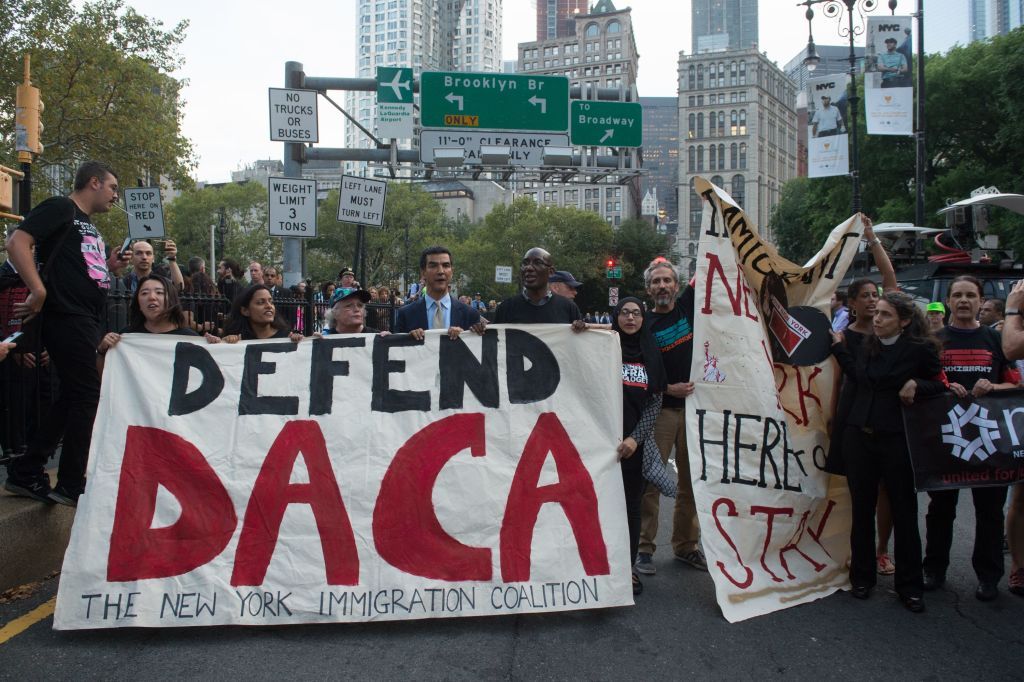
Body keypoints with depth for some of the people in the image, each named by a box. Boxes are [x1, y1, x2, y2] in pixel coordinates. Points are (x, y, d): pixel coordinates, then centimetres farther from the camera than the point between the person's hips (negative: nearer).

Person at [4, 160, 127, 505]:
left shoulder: (88, 226, 23)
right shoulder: (60, 208, -5)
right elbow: (17, 242, -17)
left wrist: (107, 267, 10)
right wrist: (39, 290, -24)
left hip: (86, 321, 10)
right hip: (67, 318, -10)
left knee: (73, 397, 13)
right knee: (87, 396, -6)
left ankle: (25, 474, 21)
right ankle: (71, 486, 3)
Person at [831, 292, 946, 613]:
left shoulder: (920, 349, -5)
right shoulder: (864, 347, 9)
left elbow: (943, 385, 1)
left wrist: (917, 385, -17)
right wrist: (839, 346, 16)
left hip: (897, 439, -4)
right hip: (858, 436, 4)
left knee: (904, 513, 4)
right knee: (862, 510, 10)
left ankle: (909, 586, 16)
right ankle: (862, 577, 23)